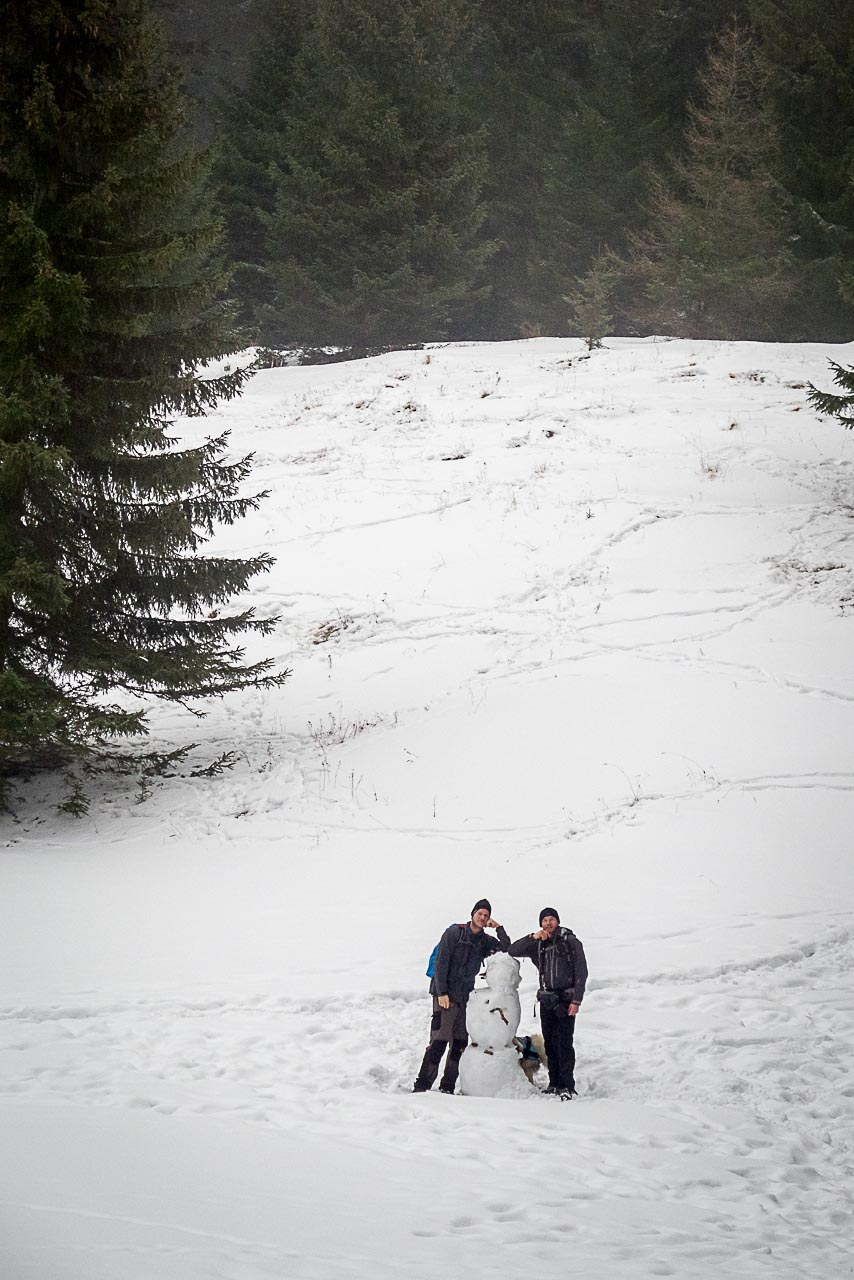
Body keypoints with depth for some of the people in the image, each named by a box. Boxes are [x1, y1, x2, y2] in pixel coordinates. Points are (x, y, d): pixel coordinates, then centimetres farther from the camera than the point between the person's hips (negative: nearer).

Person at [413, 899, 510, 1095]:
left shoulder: (485, 941, 11)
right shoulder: (454, 932, -4)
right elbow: (441, 963, -8)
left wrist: (499, 929, -4)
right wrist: (441, 992, -15)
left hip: (465, 996, 6)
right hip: (445, 995, -6)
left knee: (459, 1044, 3)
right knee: (439, 1041, -13)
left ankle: (447, 1087, 8)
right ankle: (422, 1085, -11)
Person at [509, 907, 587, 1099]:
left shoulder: (571, 942, -2)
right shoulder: (537, 945, 12)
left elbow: (581, 972, -4)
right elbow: (513, 951, 5)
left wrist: (576, 1000, -11)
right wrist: (533, 937, -7)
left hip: (566, 999, -5)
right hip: (547, 1000, 5)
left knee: (564, 1042, -12)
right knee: (550, 1042, 5)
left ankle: (567, 1086, -13)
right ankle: (554, 1083, 12)